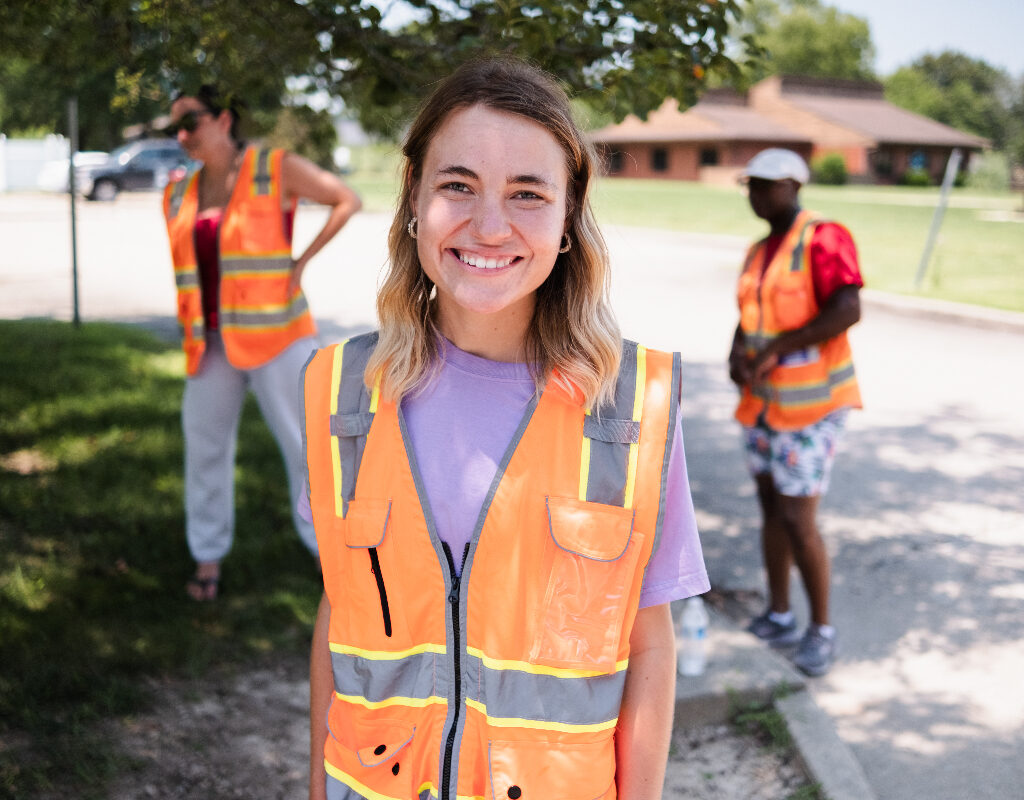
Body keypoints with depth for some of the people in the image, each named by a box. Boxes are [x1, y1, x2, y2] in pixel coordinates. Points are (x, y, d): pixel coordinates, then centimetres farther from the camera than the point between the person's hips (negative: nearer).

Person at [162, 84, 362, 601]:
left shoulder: (277, 169, -6)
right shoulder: (179, 195, 9)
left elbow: (347, 200, -3)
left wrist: (300, 263, -8)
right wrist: (191, 331, 13)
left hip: (273, 336, -4)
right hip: (212, 342, 5)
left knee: (304, 441, -1)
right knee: (205, 446, 6)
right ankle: (208, 557, 20)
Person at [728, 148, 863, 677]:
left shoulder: (823, 238, -17)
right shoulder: (759, 254, 9)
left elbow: (848, 310, -28)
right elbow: (747, 322, 11)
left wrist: (774, 350, -27)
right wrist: (737, 356, -12)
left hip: (810, 401, -8)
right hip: (765, 397, 8)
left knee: (797, 520, -7)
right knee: (771, 505, 15)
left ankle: (821, 628, 12)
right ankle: (779, 617, 28)